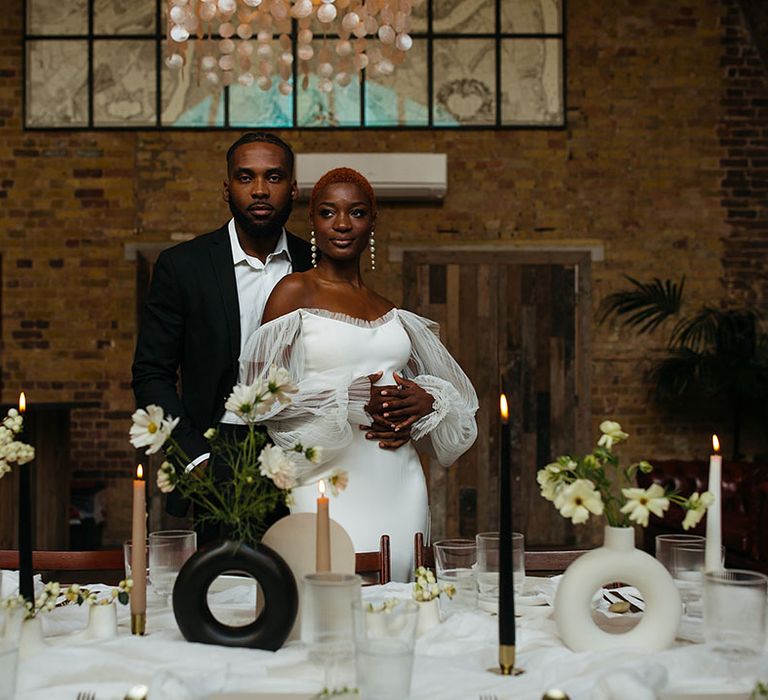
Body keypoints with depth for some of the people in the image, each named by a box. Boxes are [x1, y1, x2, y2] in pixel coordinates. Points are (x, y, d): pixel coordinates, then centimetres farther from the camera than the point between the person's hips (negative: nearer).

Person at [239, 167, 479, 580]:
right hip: (331, 484, -5)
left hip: (400, 484, 5)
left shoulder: (389, 310, 15)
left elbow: (449, 388, 22)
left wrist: (424, 400, -1)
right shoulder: (295, 292, 0)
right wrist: (350, 401, -17)